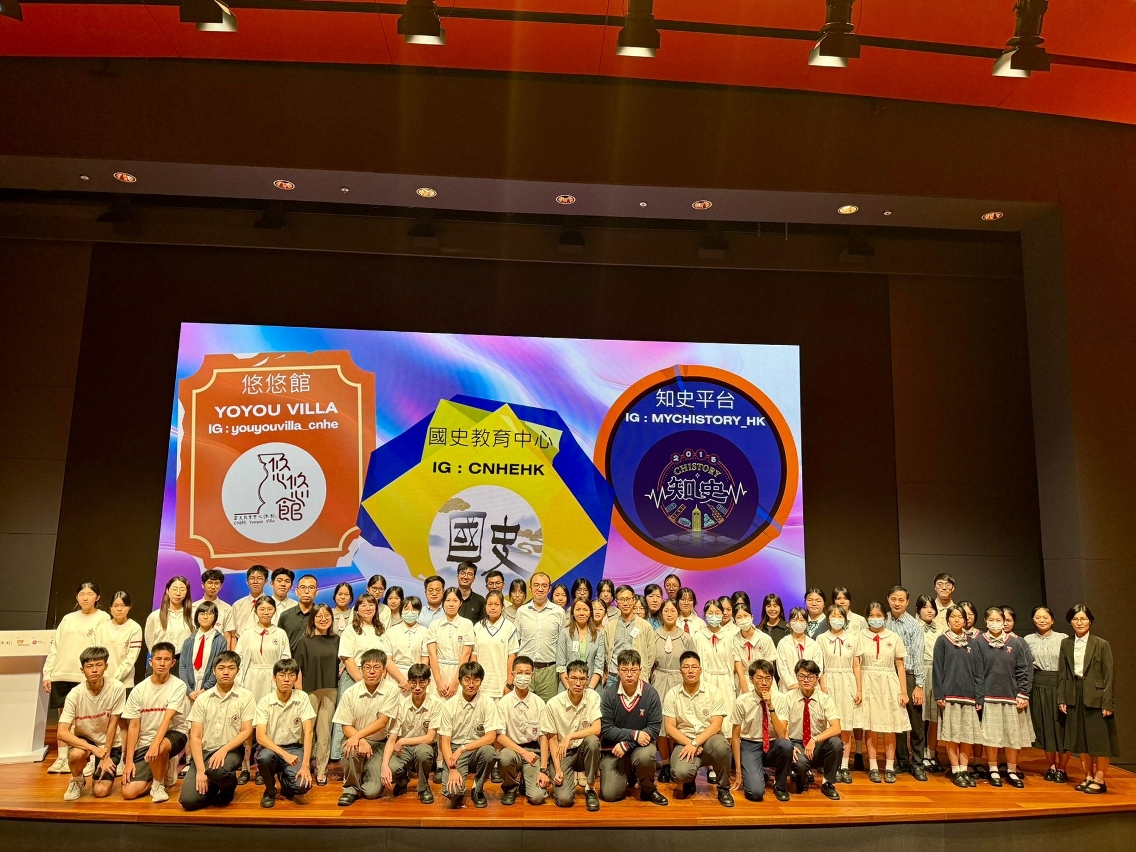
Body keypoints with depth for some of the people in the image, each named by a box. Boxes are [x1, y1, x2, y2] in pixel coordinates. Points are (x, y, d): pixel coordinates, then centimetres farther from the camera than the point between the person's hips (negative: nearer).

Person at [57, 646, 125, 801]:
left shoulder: (117, 688, -22)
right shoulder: (75, 694, -21)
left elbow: (112, 724, -13)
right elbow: (62, 733, -26)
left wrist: (106, 757, -12)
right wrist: (93, 749, -35)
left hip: (110, 743, 0)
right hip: (83, 739, 0)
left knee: (101, 791, -13)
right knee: (77, 754, -35)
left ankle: (98, 774, 23)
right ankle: (76, 780, -1)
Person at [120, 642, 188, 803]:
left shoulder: (178, 686, -11)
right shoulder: (139, 690, -3)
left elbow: (167, 718, -22)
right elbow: (133, 726, -3)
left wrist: (155, 744, -36)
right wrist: (129, 760, -8)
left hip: (174, 734, -3)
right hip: (144, 741, 3)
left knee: (159, 748, -39)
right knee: (128, 792, -11)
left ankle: (158, 784, -9)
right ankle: (164, 773, 17)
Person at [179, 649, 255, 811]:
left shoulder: (246, 697, 0)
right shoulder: (203, 699, 5)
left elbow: (246, 731, -3)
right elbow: (195, 736, 0)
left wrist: (224, 750, -20)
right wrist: (200, 770, -12)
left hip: (231, 751, -2)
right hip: (204, 751, 2)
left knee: (216, 770, -37)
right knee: (188, 800, -19)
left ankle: (229, 785, 0)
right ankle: (213, 786, 15)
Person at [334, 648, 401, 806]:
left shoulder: (391, 690, -12)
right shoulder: (350, 692, -8)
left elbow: (382, 722, -15)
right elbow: (345, 727, -5)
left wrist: (358, 735, -28)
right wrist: (361, 741, -24)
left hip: (379, 743, -1)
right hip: (355, 738, 1)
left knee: (372, 791, -15)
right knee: (352, 749, -36)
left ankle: (369, 773, 21)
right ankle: (351, 788, -8)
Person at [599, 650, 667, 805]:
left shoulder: (651, 694, -11)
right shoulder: (609, 694, -10)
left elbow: (654, 729, -12)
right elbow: (605, 729, -11)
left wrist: (626, 744, -21)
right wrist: (634, 734, -23)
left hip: (641, 745, -1)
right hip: (613, 749, 1)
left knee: (645, 756, -35)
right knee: (609, 794, -12)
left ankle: (648, 790, -2)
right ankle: (628, 776, 23)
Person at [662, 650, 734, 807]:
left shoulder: (713, 692, 0)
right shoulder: (672, 694, 2)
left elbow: (716, 725, -7)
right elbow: (669, 727, -1)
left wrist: (695, 743, -18)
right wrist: (689, 744, -15)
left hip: (709, 739, 0)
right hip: (684, 741, 0)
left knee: (721, 746, -36)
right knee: (681, 773, -32)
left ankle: (723, 789, -7)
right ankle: (688, 781, 10)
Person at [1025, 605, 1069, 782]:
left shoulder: (1063, 638, -1)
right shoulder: (1028, 640, 5)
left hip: (1060, 686, -2)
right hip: (1038, 687, 2)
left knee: (1061, 727, 1)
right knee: (1044, 727, 8)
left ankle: (1062, 769, 15)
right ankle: (1052, 766, 22)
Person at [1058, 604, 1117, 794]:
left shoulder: (1101, 644, -5)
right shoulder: (1066, 644, 5)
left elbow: (1108, 675, -7)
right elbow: (1062, 673, 6)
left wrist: (1107, 703, -11)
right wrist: (1061, 699, 1)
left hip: (1096, 697, -4)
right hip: (1074, 697, 4)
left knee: (1099, 739, 1)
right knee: (1081, 739, 10)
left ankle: (1100, 780, 13)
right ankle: (1088, 777, 22)